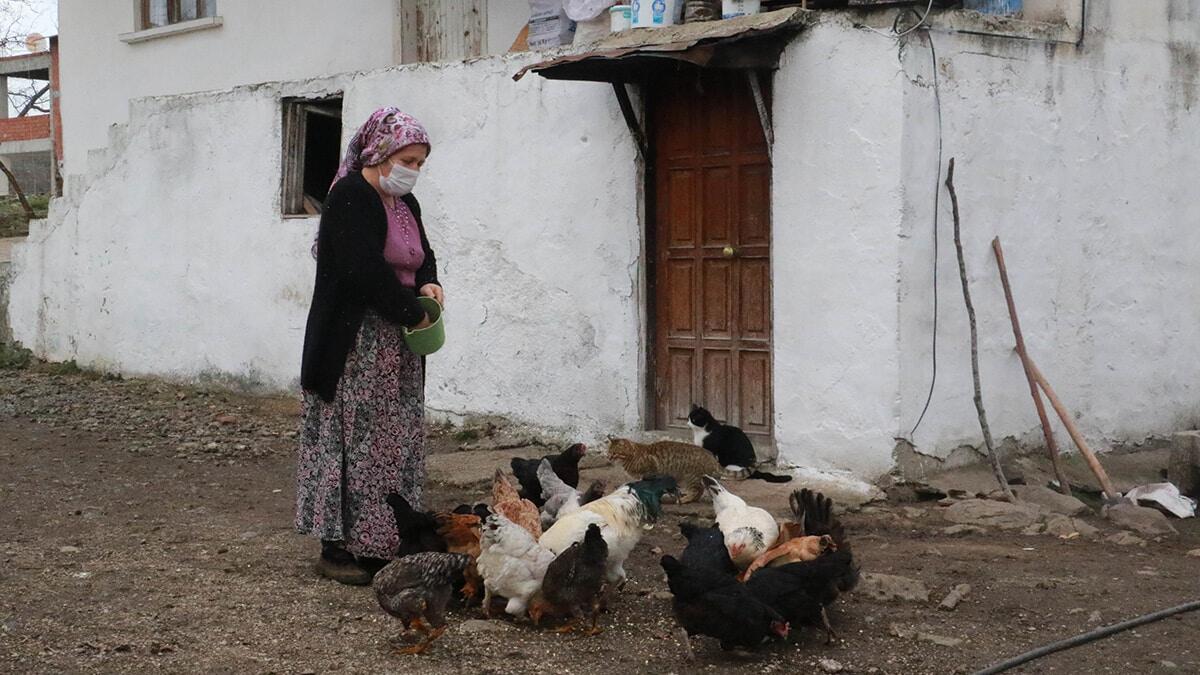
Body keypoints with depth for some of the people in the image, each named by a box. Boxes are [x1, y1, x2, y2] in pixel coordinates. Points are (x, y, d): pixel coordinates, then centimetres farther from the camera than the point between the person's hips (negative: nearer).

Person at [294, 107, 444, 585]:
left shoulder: (405, 204, 14)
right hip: (353, 344, -9)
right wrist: (412, 312, -14)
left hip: (395, 348, 9)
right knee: (353, 440, -7)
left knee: (395, 444, 8)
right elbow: (364, 269, -22)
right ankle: (337, 549, 0)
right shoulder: (350, 197, -13)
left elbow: (422, 255, 21)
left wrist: (428, 283, -3)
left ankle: (380, 544, 15)